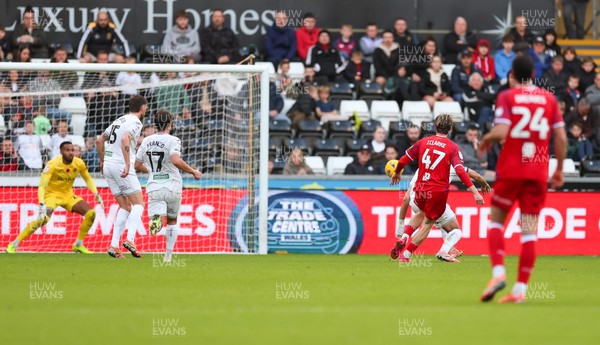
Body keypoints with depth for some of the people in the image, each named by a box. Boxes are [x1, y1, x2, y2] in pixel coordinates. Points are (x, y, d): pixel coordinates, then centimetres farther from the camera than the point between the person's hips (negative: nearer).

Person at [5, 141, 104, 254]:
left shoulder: (79, 163, -9)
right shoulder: (52, 165, -24)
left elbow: (88, 179, 11)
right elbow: (42, 186, -29)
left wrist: (96, 194, 0)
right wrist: (42, 204, -43)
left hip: (68, 195, 5)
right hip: (52, 194, -5)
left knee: (91, 213, -12)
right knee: (43, 219, -30)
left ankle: (78, 244, 7)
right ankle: (14, 244, -19)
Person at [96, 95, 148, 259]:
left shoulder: (119, 120, 20)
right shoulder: (135, 122, -7)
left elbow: (99, 140, 24)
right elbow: (125, 139, -25)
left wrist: (102, 161, 33)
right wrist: (128, 164, -29)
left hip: (108, 165, 8)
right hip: (121, 165, -8)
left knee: (125, 206, 12)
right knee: (138, 203, -2)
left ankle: (114, 245, 1)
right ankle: (130, 239, -20)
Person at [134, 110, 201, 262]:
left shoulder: (147, 141, 7)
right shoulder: (172, 140, -8)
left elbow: (137, 165, 14)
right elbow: (176, 161, -25)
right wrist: (193, 171, -12)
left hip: (154, 188, 2)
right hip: (172, 187, -2)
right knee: (172, 221, 19)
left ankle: (156, 220, -47)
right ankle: (168, 254, 19)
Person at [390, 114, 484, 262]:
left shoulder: (423, 142, 4)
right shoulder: (453, 147, -6)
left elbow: (403, 160, 8)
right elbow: (460, 171, -17)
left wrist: (396, 173, 29)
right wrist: (475, 192, -19)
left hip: (420, 189, 4)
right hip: (439, 191, -4)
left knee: (422, 213, 32)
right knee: (428, 223, 13)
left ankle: (403, 238, 11)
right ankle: (406, 254, 10)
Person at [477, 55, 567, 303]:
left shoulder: (507, 97, -2)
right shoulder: (549, 99, 7)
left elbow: (500, 132, -15)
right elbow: (561, 137, 4)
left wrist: (485, 140, 6)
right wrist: (559, 169, 14)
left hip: (510, 170, -2)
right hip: (538, 172, 2)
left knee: (496, 220, 13)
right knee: (529, 230, 1)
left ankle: (498, 272, -7)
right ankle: (520, 289, -4)